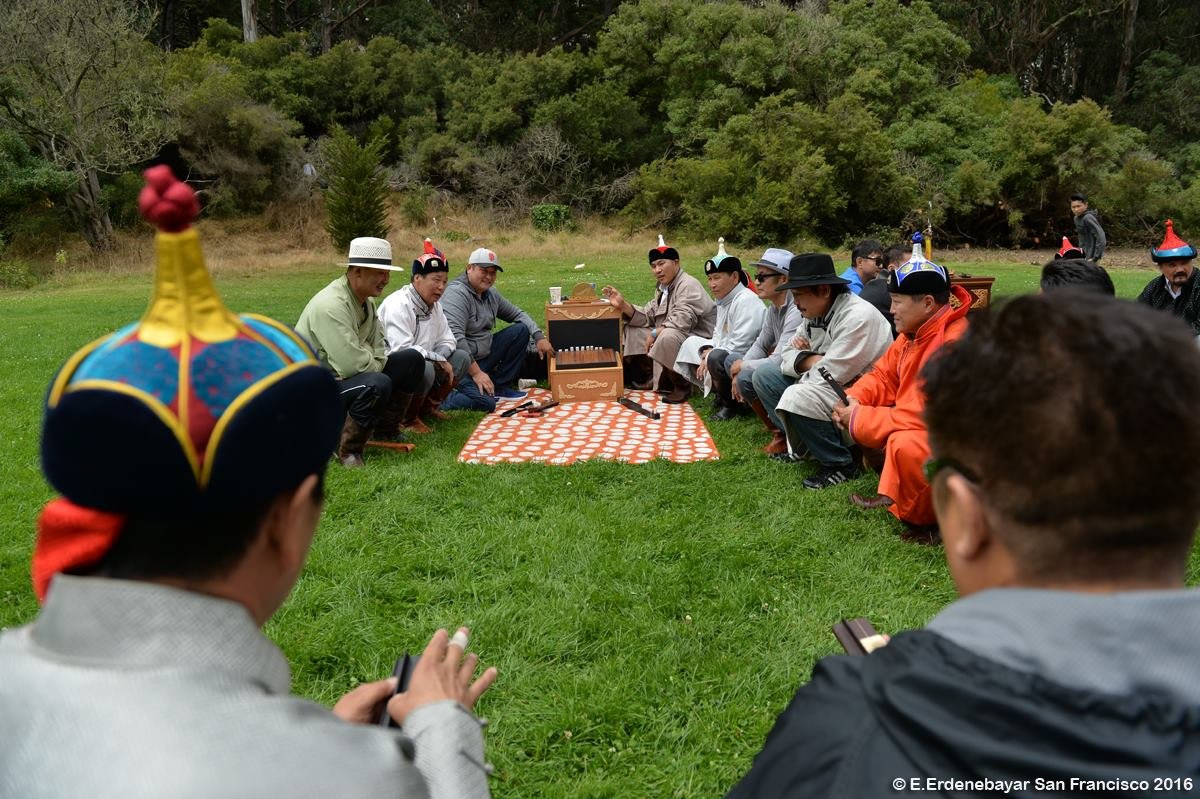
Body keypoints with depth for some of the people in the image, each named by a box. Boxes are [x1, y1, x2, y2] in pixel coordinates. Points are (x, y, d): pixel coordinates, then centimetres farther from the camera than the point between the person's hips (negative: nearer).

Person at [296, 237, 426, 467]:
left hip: (347, 373, 10)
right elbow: (352, 365, -32)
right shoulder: (330, 306, -26)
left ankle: (387, 428, 12)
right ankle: (347, 451, -14)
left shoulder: (366, 301, 6)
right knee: (377, 384, -36)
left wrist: (364, 353, -17)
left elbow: (379, 354, 5)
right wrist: (372, 362, -11)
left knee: (412, 359, 2)